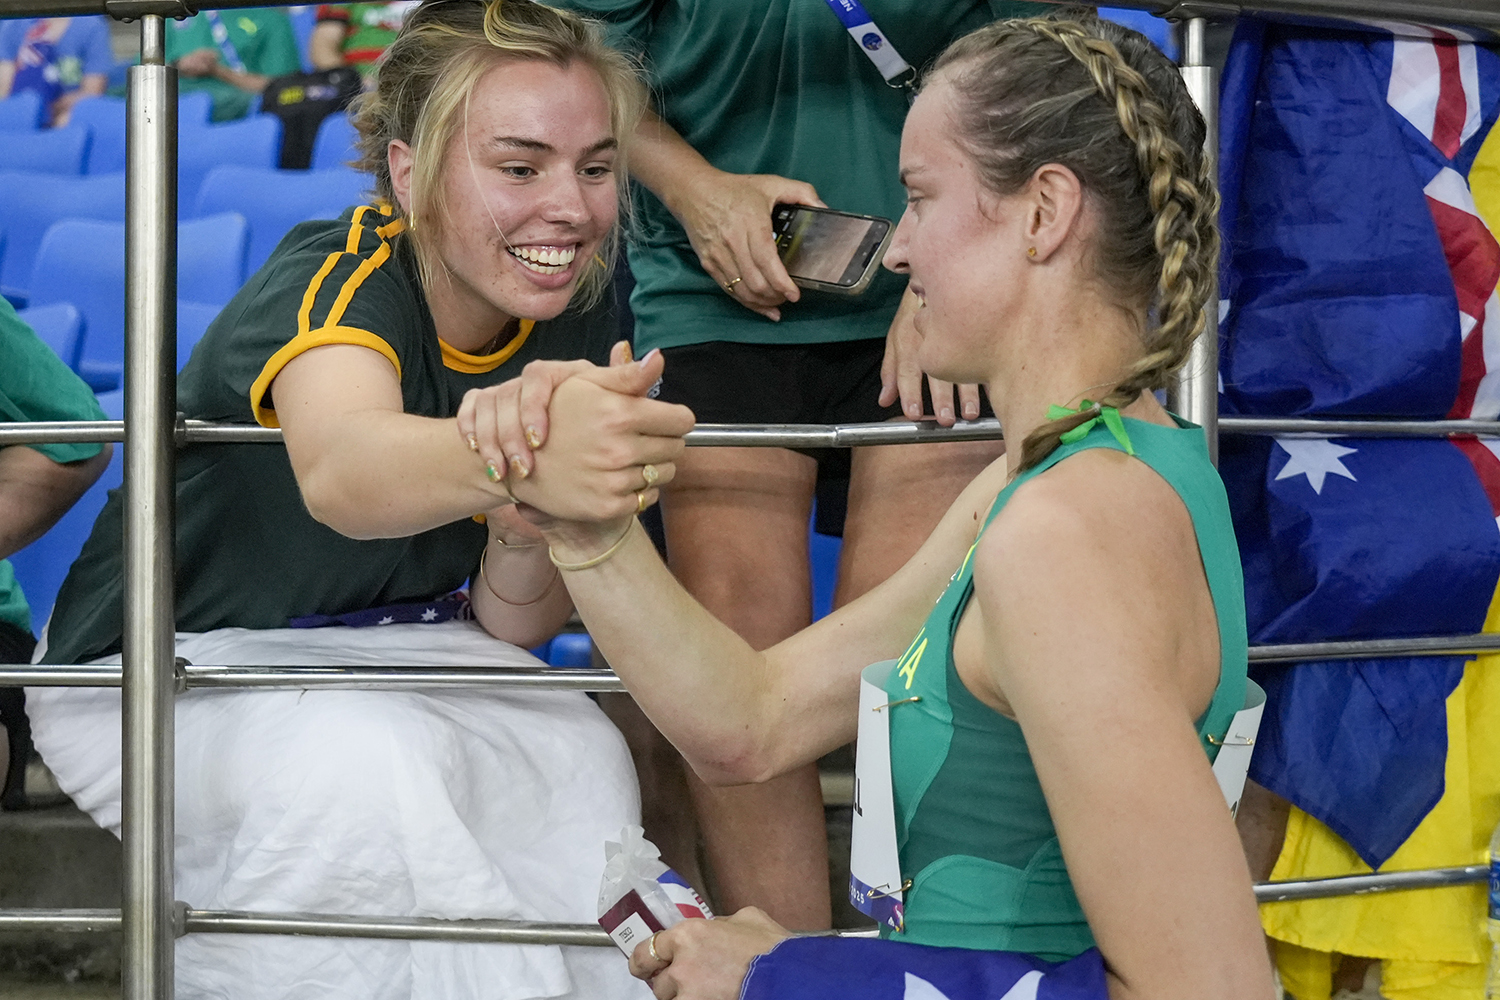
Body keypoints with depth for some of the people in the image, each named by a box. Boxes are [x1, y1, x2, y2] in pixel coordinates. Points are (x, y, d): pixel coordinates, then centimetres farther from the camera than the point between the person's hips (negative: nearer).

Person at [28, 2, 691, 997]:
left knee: (577, 753, -25)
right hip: (169, 662, -5)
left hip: (381, 654, 5)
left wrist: (523, 523, -32)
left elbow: (518, 624, -8)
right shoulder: (335, 277, -26)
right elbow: (342, 472, -51)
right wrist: (523, 460, -72)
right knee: (366, 766, -35)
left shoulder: (574, 317, -8)